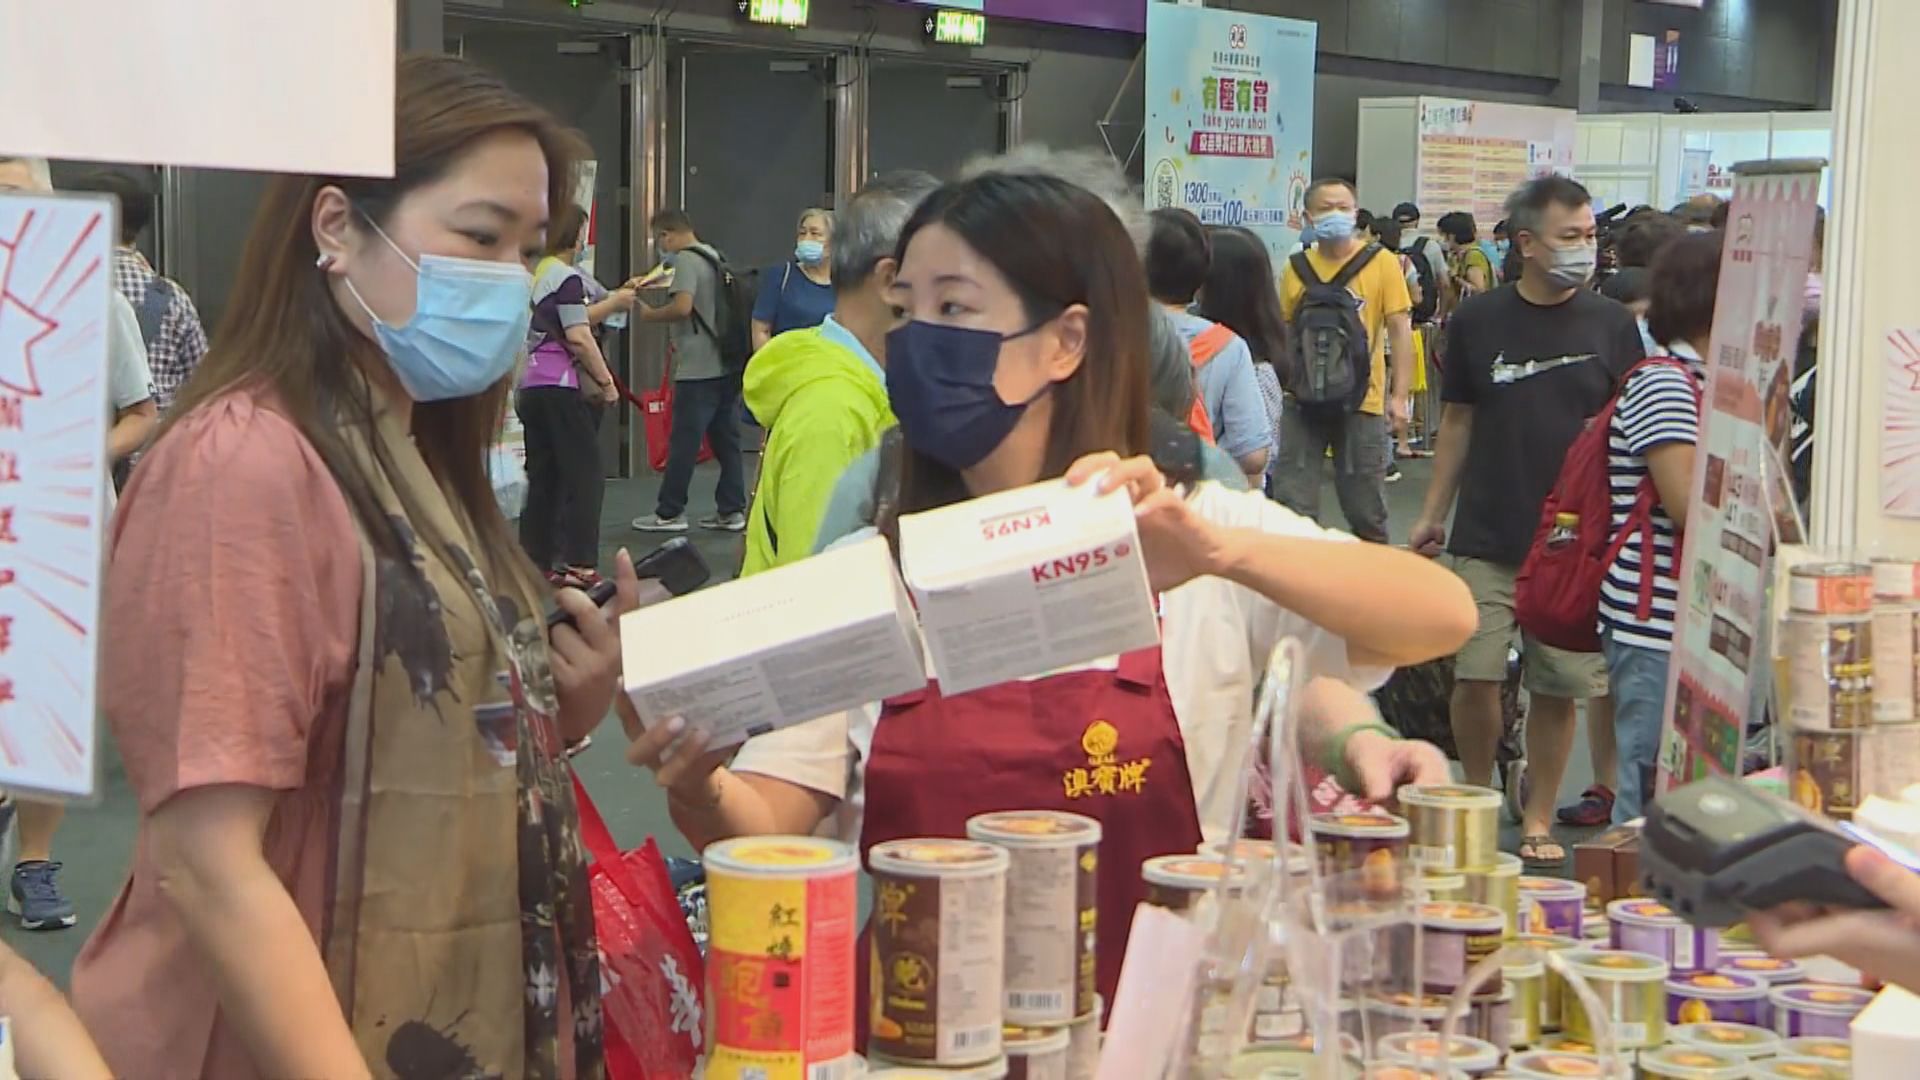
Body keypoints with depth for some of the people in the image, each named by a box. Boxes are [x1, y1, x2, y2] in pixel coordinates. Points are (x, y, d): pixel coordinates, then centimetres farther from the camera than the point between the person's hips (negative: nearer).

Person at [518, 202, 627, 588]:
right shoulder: (567, 277, -10)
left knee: (542, 478, 10)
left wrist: (613, 303, 28)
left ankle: (537, 563, 10)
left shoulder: (536, 275, 15)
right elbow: (578, 336, -16)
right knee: (586, 474, -5)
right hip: (561, 387, -8)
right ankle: (580, 565, -9)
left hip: (531, 386, 8)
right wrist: (607, 381, -8)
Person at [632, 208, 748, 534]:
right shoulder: (716, 258, 17)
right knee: (726, 440, 9)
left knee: (684, 441, -3)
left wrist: (650, 315, -7)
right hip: (728, 364, 9)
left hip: (699, 370, -9)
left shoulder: (685, 260, -11)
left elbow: (683, 306, -24)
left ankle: (669, 513, 1)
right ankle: (732, 510, 11)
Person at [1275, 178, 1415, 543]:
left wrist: (1400, 395, -9)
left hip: (1361, 402, -1)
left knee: (1367, 512, 8)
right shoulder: (1296, 267, 4)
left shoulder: (1382, 262, -1)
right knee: (1293, 508, 1)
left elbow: (1400, 330, -3)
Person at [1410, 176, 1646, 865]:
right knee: (1475, 676, -6)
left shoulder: (1610, 325, 2)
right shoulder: (1478, 321, 4)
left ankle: (1537, 820, 18)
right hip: (1486, 537, 0)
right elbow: (1458, 420, 11)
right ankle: (1478, 797, 17)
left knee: (1558, 687, 4)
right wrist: (1433, 514, 10)